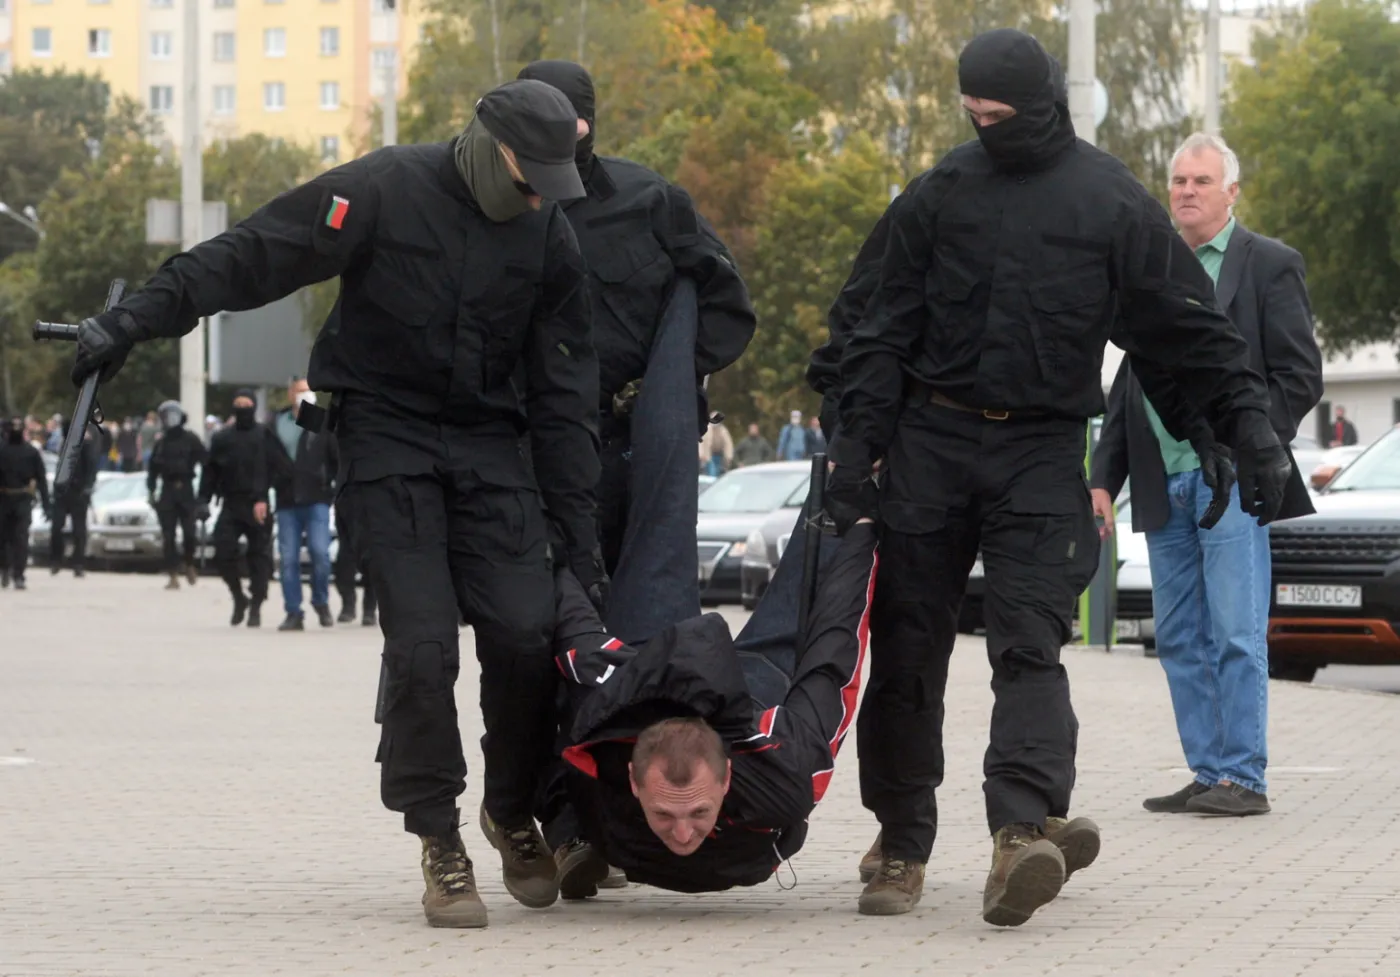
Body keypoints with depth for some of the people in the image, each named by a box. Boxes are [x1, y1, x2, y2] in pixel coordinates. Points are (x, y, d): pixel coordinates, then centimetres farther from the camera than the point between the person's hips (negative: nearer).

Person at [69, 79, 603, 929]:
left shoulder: (550, 238, 2)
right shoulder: (385, 191, -10)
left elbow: (565, 395, 5)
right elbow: (251, 256, -12)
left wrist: (578, 528, 3)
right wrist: (137, 319, -20)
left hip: (488, 444, 3)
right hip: (387, 434, -3)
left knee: (525, 634, -10)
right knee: (421, 643, -14)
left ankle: (514, 815, 15)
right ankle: (440, 842, 1)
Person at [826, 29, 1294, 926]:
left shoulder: (1113, 202, 2)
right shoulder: (940, 195, 7)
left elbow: (1191, 330, 4)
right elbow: (885, 333, 8)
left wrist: (1252, 430, -4)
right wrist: (859, 441, -2)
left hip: (1041, 452, -2)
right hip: (929, 444, 3)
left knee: (1030, 644, -15)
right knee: (907, 647, 4)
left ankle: (1024, 828, -28)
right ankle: (902, 844, 13)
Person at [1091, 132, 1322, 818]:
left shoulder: (1271, 265, 1)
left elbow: (1300, 377, -3)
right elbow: (1126, 387, 19)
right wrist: (1103, 478, 12)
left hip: (1229, 481, -6)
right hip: (1164, 489, 6)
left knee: (1236, 636, -8)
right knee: (1179, 640, 7)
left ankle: (1244, 778, -4)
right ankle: (1207, 774, 12)